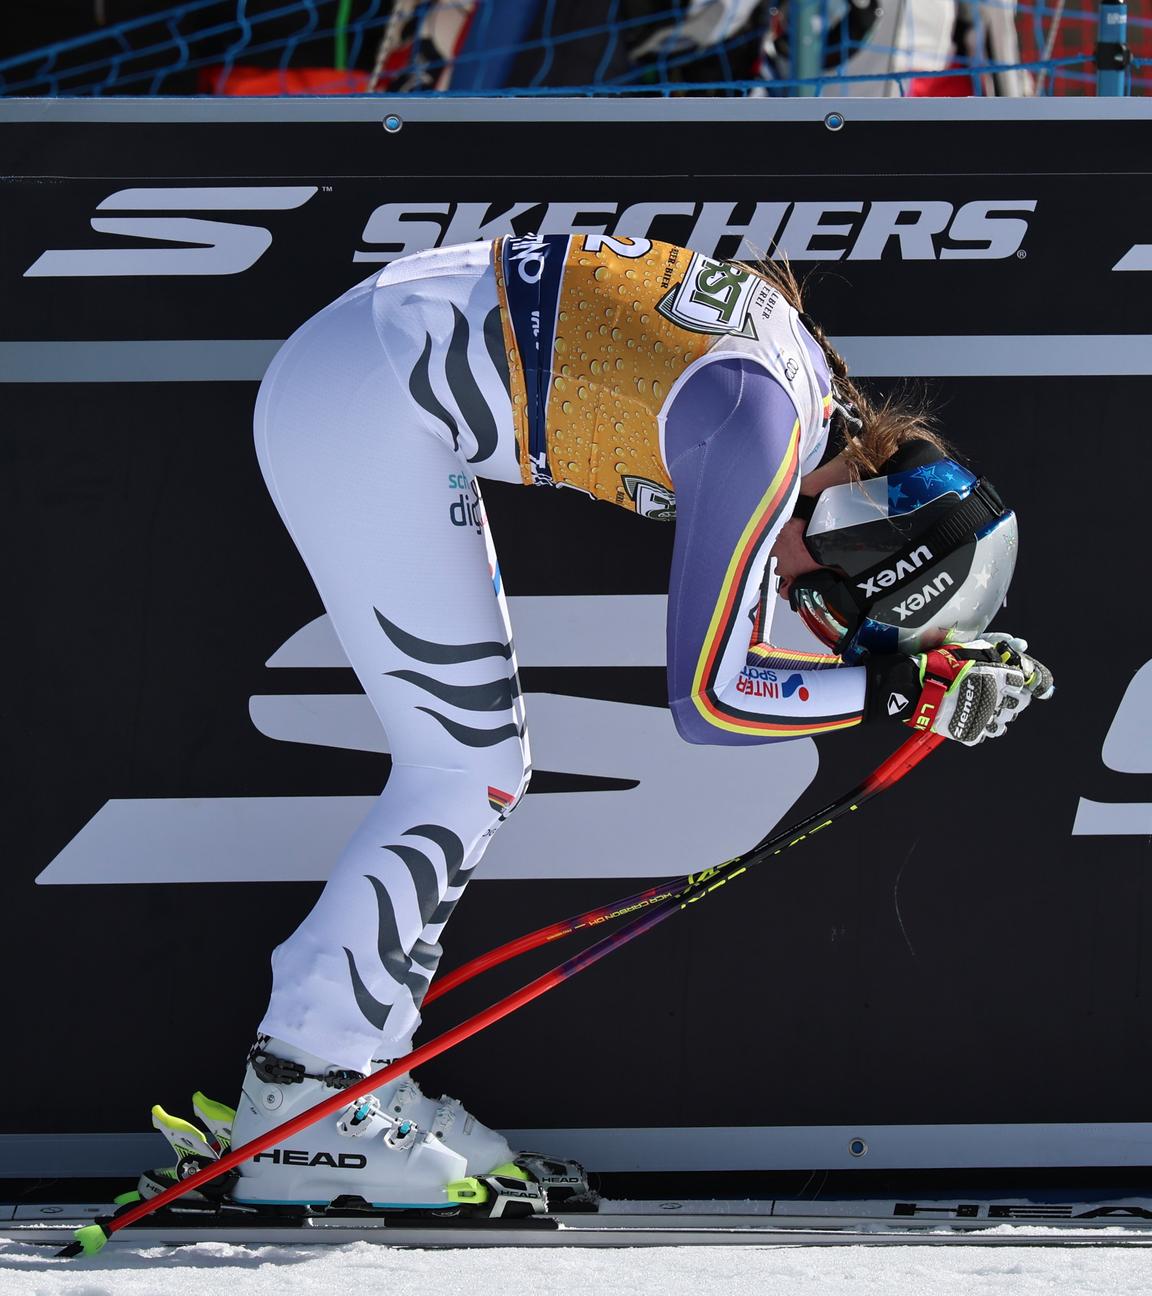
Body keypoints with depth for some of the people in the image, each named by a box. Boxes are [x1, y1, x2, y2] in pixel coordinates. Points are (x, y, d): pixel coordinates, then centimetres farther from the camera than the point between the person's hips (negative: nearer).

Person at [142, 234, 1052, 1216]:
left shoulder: (810, 373, 3)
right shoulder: (763, 429, -22)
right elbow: (705, 696, -17)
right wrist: (913, 686, -13)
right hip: (361, 407, -10)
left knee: (481, 765, 11)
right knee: (466, 775, -7)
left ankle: (349, 1082, 14)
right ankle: (299, 1108, -5)